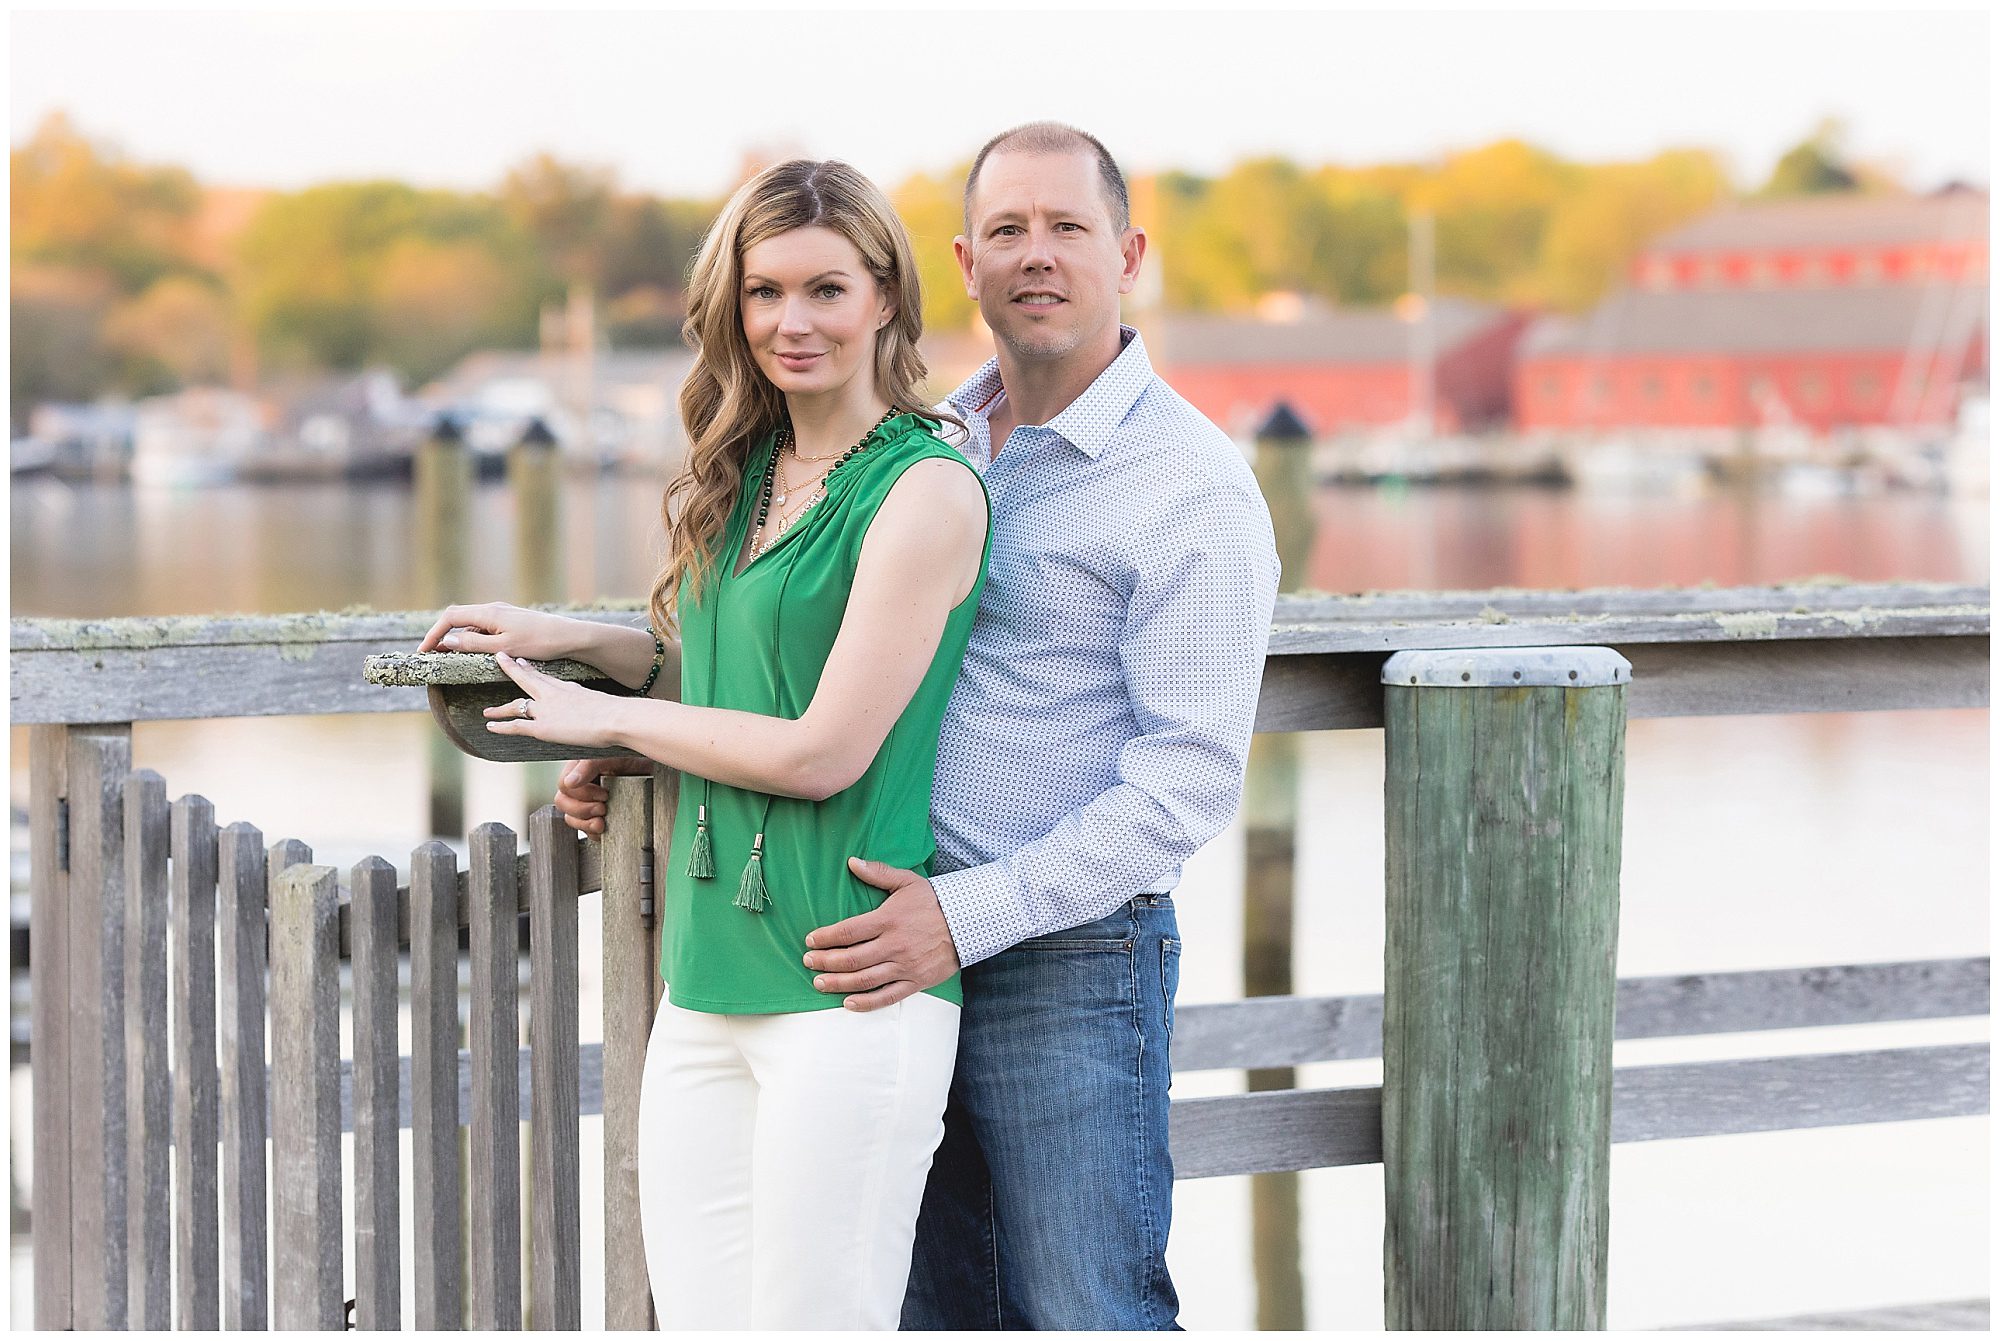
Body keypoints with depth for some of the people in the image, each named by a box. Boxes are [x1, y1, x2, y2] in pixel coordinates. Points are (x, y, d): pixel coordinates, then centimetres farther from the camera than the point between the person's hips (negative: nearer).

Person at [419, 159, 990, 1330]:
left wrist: (607, 715, -1)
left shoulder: (927, 490, -9)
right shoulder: (744, 477, 15)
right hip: (708, 973, 7)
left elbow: (824, 751, -13)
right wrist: (575, 639, 14)